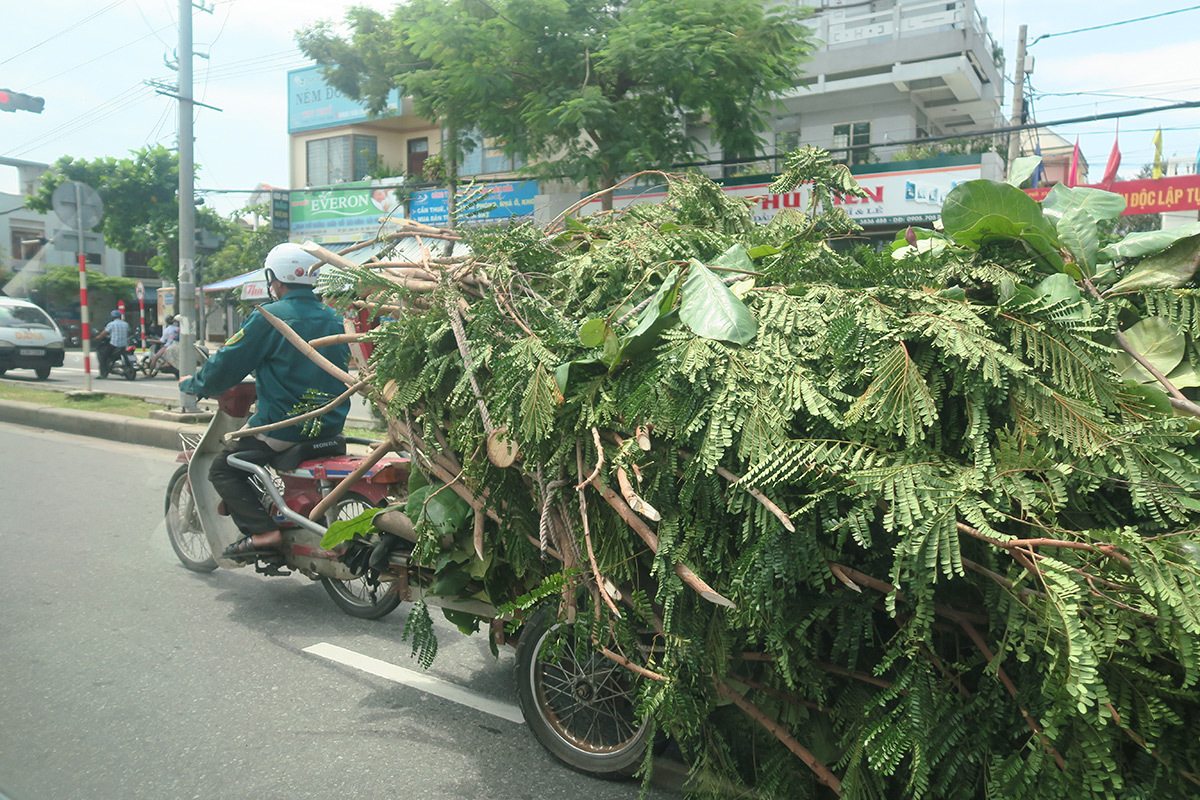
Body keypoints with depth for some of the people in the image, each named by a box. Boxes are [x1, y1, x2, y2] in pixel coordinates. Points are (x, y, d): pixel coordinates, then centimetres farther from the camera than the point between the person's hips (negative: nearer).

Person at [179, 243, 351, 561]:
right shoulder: (334, 319, 10)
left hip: (284, 425, -7)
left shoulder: (269, 317, -10)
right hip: (331, 424, 7)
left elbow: (227, 365, -8)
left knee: (223, 469, 8)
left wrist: (192, 383, 13)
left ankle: (262, 530, -9)